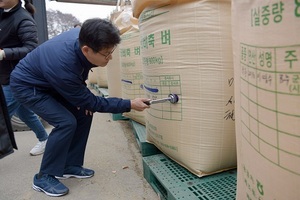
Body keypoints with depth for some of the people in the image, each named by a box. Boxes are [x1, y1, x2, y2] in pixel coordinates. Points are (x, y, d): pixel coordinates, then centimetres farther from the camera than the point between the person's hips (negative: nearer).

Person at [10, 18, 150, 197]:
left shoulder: (83, 37, -22)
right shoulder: (63, 67, -41)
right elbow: (90, 102, -26)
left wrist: (82, 94, -4)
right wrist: (129, 105, -24)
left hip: (50, 83, 8)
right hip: (27, 86, -7)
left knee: (84, 113, -1)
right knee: (66, 122, -23)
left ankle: (70, 166, 13)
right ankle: (44, 177, -2)